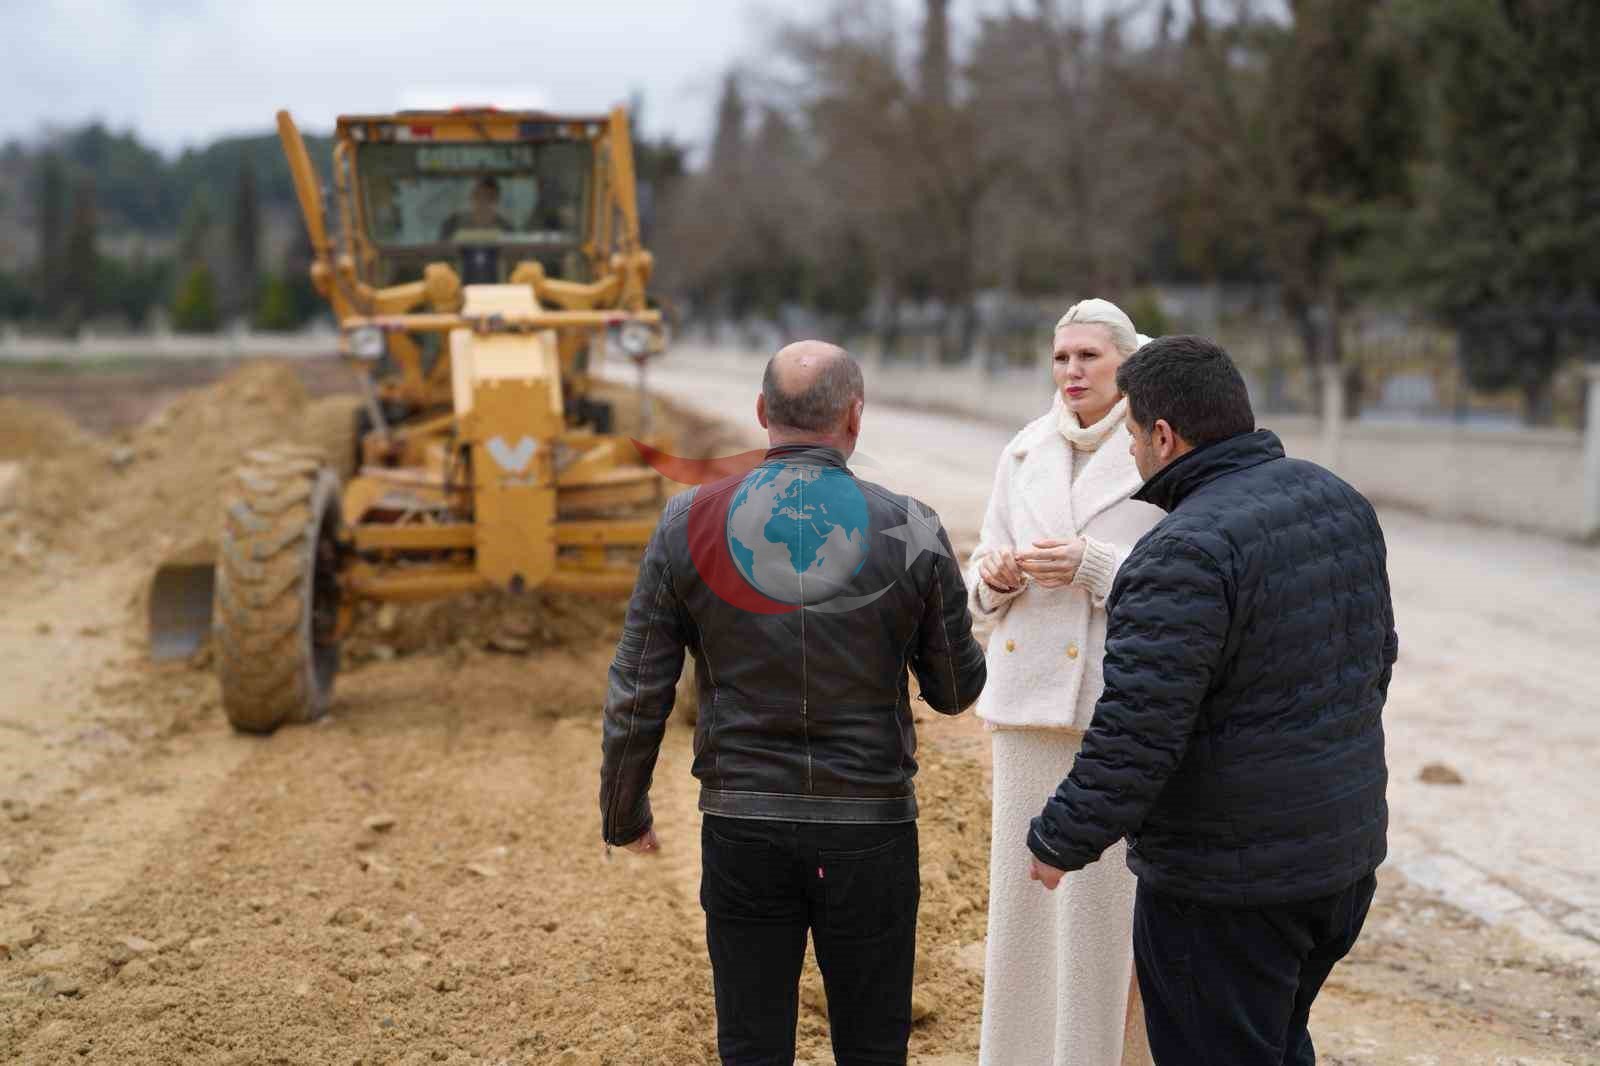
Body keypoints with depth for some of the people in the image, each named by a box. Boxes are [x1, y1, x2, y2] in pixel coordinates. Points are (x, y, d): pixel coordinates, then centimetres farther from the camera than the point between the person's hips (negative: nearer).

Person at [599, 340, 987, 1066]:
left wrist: (623, 813, 12)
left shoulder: (690, 524, -5)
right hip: (870, 828, 0)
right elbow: (957, 690, 3)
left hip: (743, 826, 1)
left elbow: (637, 695, -2)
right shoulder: (909, 532, -8)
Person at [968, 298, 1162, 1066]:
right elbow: (985, 588, 11)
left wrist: (1091, 565, -21)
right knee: (1025, 881, 8)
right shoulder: (1025, 454, 8)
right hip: (1030, 695, 4)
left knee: (1110, 894, -2)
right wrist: (996, 575, -13)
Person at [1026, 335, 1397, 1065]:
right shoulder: (1341, 503, 4)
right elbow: (1377, 654, 16)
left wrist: (1061, 841, -13)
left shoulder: (1188, 552, -24)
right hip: (1344, 852, 9)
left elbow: (1135, 731, -26)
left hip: (1227, 880, -8)